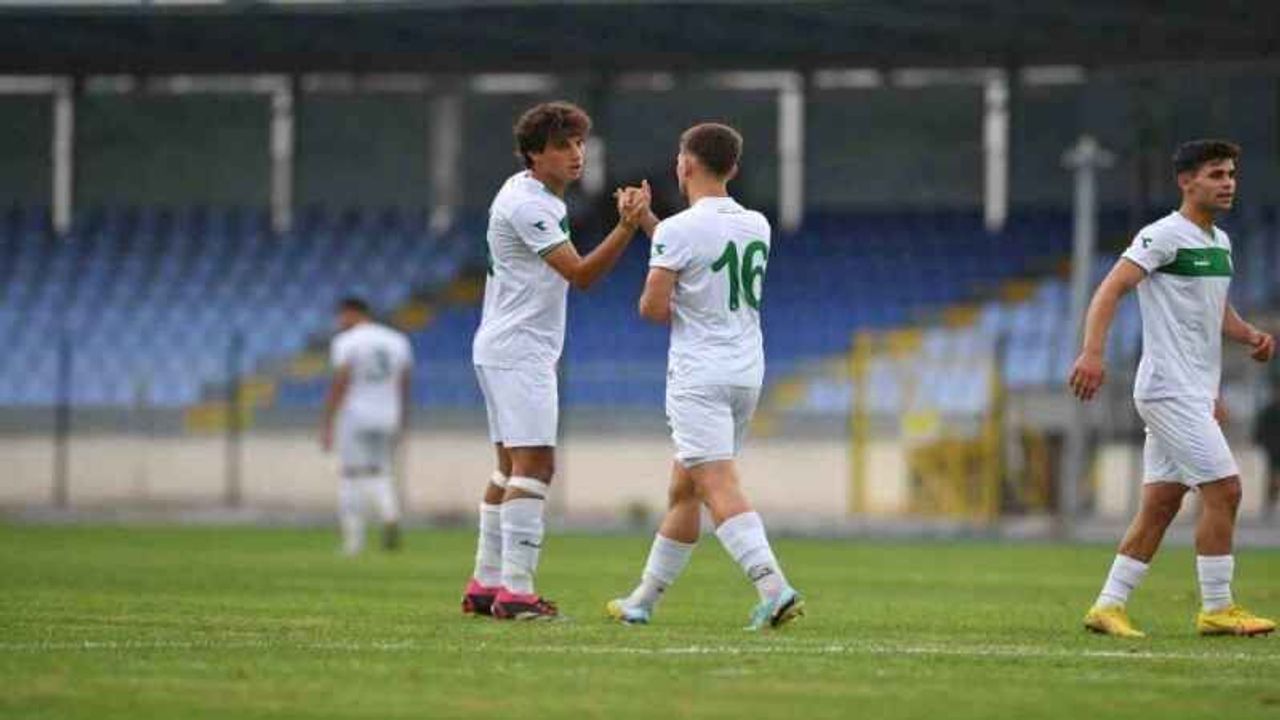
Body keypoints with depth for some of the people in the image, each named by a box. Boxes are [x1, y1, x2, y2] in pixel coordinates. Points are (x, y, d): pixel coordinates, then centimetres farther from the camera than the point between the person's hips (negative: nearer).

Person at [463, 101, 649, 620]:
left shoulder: (531, 193, 14)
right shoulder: (525, 205, -18)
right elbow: (580, 275, -21)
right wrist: (626, 227, -29)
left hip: (521, 351, 11)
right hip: (517, 350, -11)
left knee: (511, 465, 13)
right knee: (534, 462, -16)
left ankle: (485, 585, 16)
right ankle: (516, 591, -21)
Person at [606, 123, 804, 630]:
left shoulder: (678, 231, -12)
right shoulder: (757, 227, 9)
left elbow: (652, 308, -12)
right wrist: (646, 221, 26)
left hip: (698, 376, -8)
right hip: (748, 373, 8)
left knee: (719, 488, -15)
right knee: (683, 489, 16)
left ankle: (774, 587, -31)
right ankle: (643, 601, 24)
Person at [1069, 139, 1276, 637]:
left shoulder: (1220, 243, 17)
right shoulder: (1165, 236, -11)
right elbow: (1111, 289, -18)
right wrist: (1092, 353, -32)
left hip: (1194, 394, 9)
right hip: (1170, 388, -9)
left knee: (1160, 505, 8)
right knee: (1224, 489, -12)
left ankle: (1109, 606, 11)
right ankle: (1216, 609, -5)